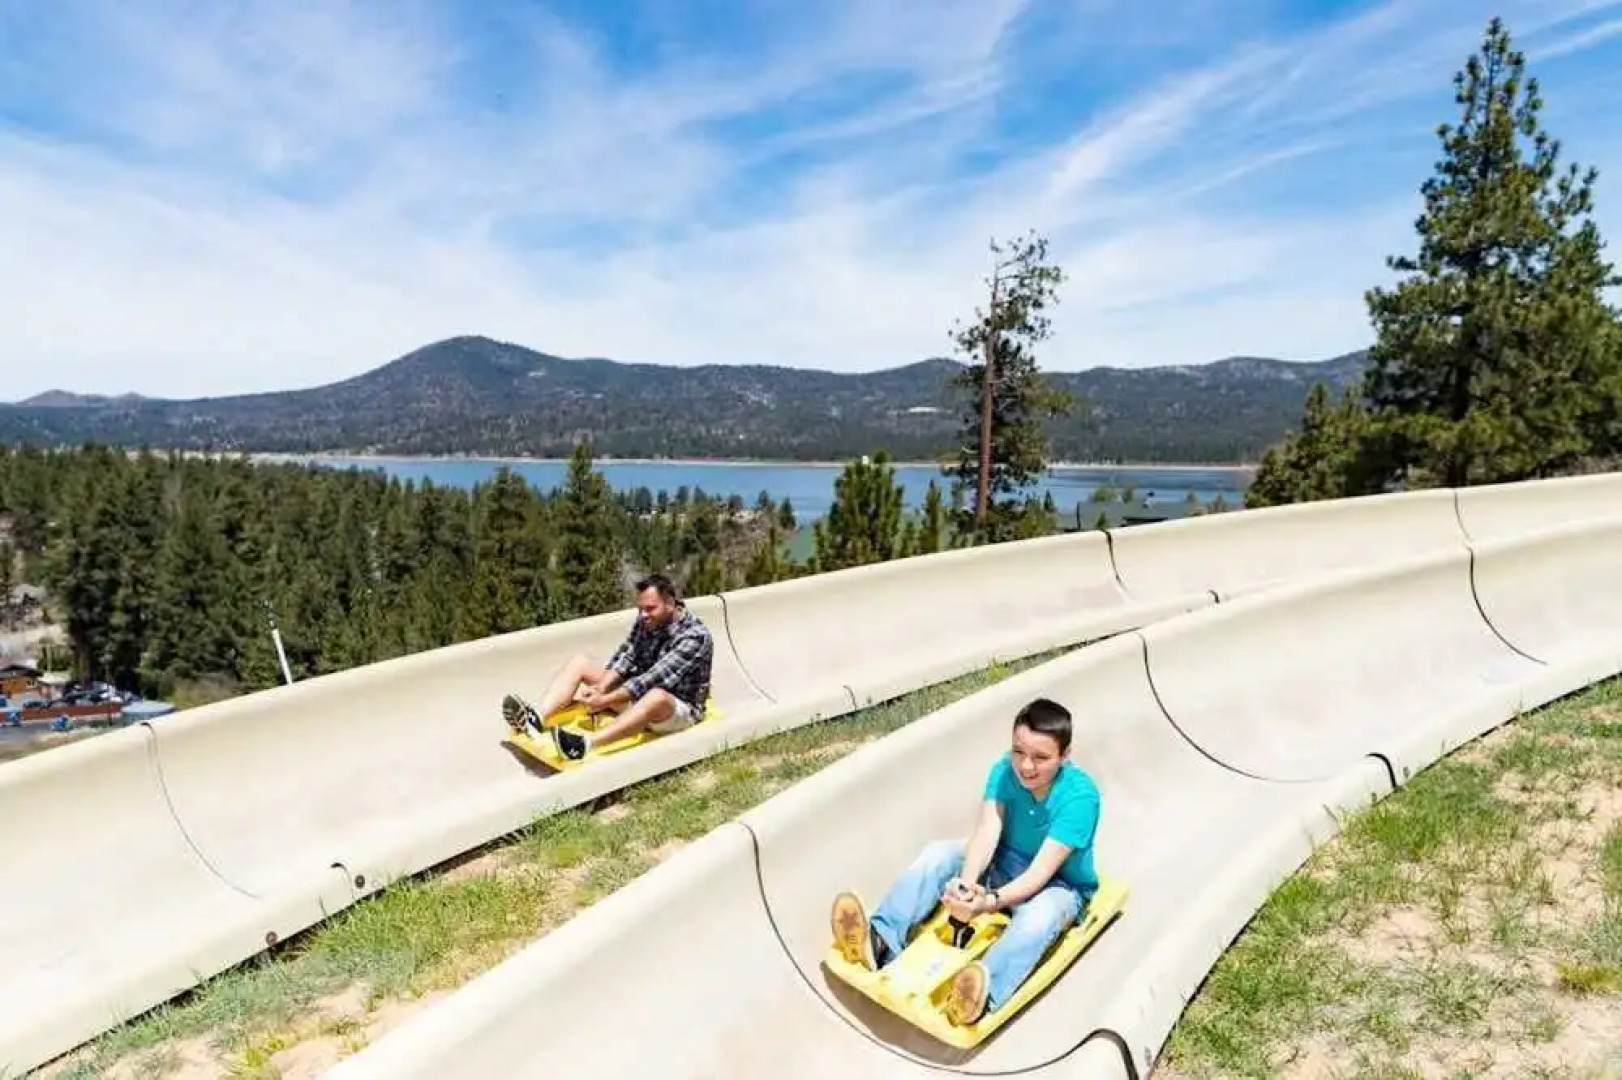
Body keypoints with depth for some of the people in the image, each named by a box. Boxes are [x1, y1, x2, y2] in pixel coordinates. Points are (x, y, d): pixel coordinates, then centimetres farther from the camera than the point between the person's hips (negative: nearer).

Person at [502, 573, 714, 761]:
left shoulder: (695, 636, -22)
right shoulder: (647, 620, 0)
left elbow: (655, 678, -30)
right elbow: (625, 657, -7)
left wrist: (605, 701, -32)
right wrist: (600, 688, -26)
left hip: (679, 709, -7)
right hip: (639, 696, 7)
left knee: (656, 696, -43)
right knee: (580, 662, -2)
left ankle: (584, 744, -58)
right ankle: (536, 718, -26)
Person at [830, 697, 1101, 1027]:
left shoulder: (1080, 795, -27)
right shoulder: (1005, 770, -14)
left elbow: (1042, 870, -32)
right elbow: (986, 832, -25)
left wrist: (990, 901, -47)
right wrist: (966, 882, -45)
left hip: (1060, 886, -5)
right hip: (1006, 865, 5)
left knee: (1038, 916, -39)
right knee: (940, 853, -18)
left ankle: (983, 992, -63)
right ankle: (880, 941, -33)